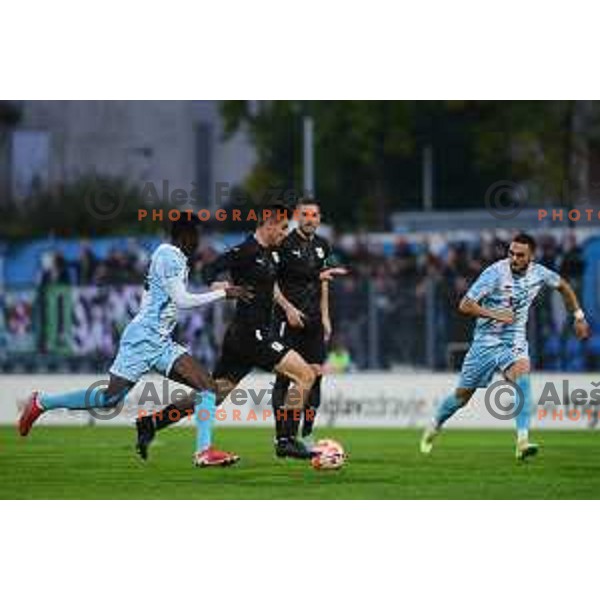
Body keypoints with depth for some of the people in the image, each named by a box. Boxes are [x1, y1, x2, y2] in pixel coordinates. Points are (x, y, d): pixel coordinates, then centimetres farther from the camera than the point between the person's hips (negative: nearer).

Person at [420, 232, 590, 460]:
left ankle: (522, 441, -34)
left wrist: (578, 316, 16)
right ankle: (434, 428, 38)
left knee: (522, 376, -28)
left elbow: (562, 286, 18)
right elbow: (465, 305, -20)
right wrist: (495, 315, -29)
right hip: (486, 341, -2)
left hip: (515, 341, 2)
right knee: (463, 394, 8)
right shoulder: (495, 273, -20)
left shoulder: (538, 273, -6)